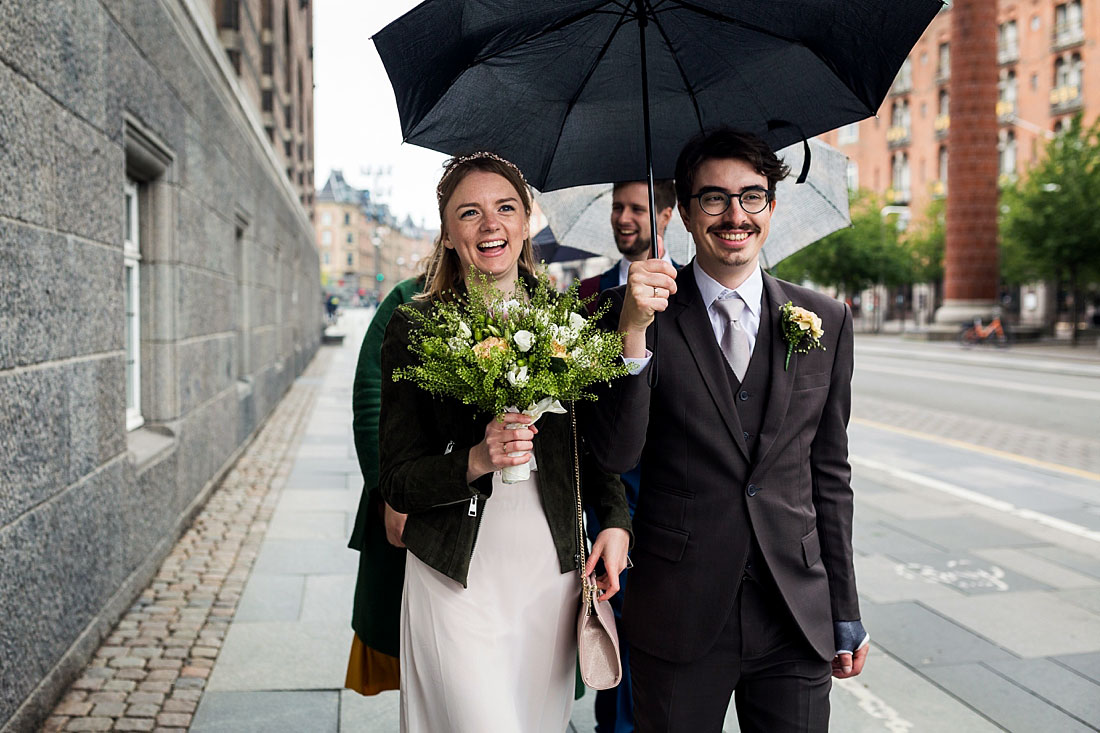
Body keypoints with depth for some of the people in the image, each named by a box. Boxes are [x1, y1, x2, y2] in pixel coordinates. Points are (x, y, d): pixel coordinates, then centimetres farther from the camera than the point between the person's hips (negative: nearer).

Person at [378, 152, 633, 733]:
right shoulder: (414, 329, -4)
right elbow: (397, 482, -4)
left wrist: (616, 521, 0)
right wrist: (476, 461, -20)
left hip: (552, 575, 3)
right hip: (456, 581, -3)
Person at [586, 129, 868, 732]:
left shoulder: (826, 321, 4)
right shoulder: (640, 313, -4)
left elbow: (828, 474, 8)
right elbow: (615, 454, -11)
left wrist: (845, 616, 10)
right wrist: (633, 332, -24)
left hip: (797, 622, 2)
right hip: (678, 617, -2)